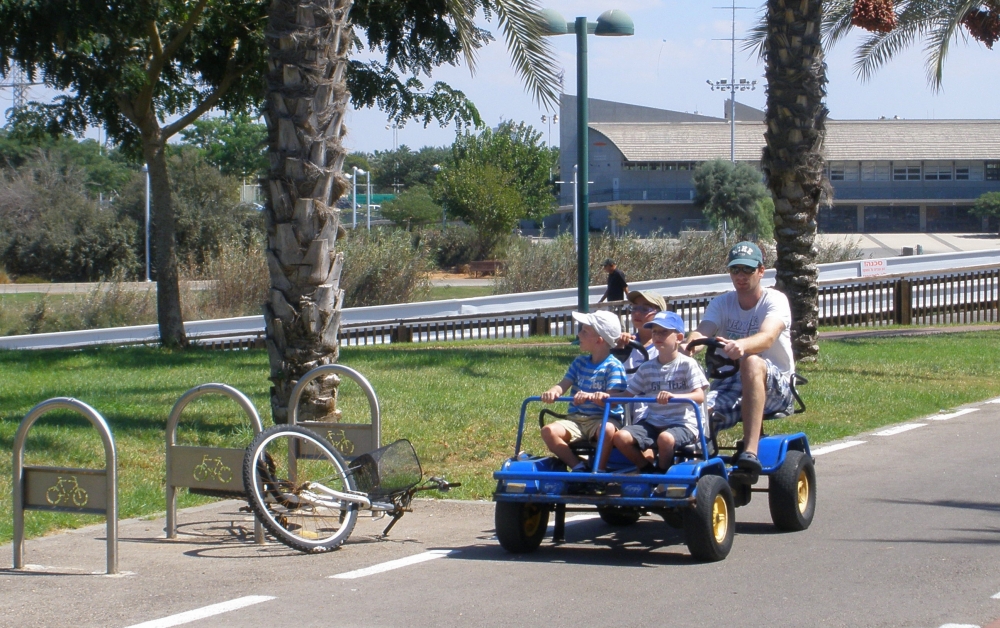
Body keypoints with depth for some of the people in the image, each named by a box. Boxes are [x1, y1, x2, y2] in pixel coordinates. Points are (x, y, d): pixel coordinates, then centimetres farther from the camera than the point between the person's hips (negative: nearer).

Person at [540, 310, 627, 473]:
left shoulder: (613, 367, -7)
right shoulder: (580, 362, 14)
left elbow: (613, 400, -18)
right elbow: (564, 384, 3)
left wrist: (591, 396, -39)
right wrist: (553, 392, -22)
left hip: (604, 418, -6)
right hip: (576, 419, 6)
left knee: (607, 430, -40)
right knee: (548, 431, -21)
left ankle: (599, 470, -22)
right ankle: (578, 467, -15)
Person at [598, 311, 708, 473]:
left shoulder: (687, 365, -2)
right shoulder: (647, 368, 12)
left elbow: (700, 397, -14)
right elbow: (627, 395, 12)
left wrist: (673, 396, -33)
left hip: (682, 424, -5)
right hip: (653, 422, 5)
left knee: (665, 438, -38)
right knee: (621, 437, -20)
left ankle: (662, 471, -8)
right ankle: (648, 470, 1)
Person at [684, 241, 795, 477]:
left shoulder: (775, 300, -6)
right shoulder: (721, 303, 7)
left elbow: (767, 338, -28)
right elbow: (702, 331, -14)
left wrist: (741, 346, -51)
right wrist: (687, 346, -39)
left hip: (775, 385, -3)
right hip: (731, 383, 3)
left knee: (751, 362, -40)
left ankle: (750, 452, -48)